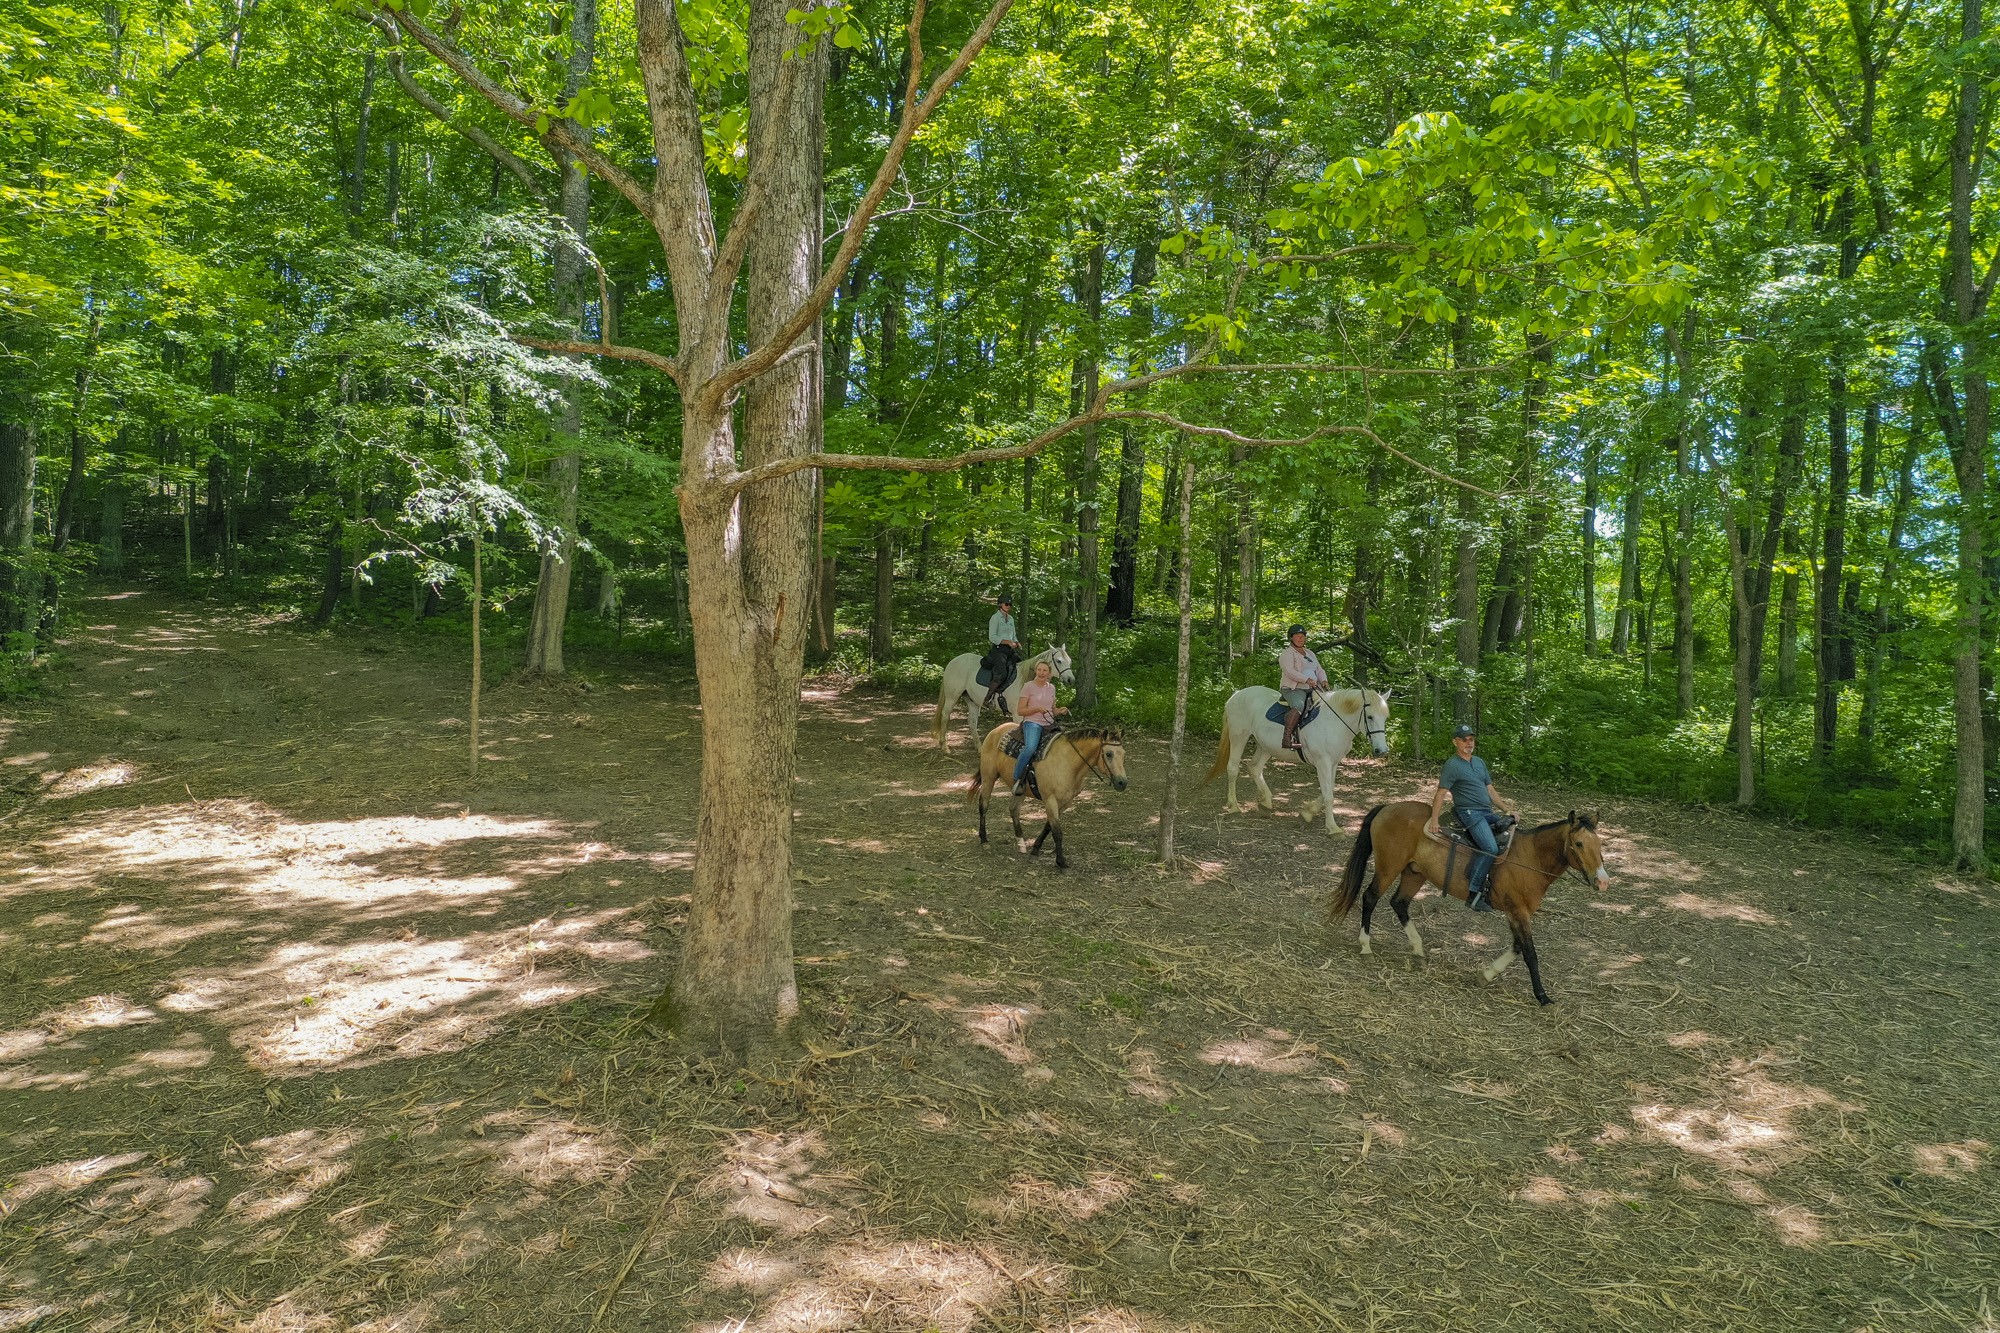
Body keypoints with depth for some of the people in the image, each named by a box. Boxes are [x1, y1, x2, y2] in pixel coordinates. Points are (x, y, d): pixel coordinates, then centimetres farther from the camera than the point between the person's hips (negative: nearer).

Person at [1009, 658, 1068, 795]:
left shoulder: (1051, 687, 14)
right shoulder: (1028, 687, -1)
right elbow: (1021, 711, -2)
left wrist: (1060, 711, 1)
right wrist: (1037, 708, -17)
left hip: (1049, 724, 6)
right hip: (1032, 723, -6)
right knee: (1030, 748, -34)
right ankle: (1016, 781, -25)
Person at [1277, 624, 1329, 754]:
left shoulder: (1310, 653, 23)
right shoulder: (1287, 654, -2)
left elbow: (1319, 670, 21)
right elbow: (1289, 672, -17)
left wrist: (1323, 681, -2)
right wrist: (1307, 680, -27)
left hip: (1312, 689, 8)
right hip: (1293, 689, -8)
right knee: (1299, 707, -37)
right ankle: (1287, 738, -42)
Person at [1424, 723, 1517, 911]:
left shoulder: (1480, 762, 19)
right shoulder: (1452, 765, -5)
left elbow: (1490, 791, 21)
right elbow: (1440, 793, -10)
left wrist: (1507, 809, 9)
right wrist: (1434, 820, -19)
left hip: (1488, 812, 8)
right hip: (1469, 813, -8)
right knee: (1491, 848, -26)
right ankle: (1473, 894, -23)